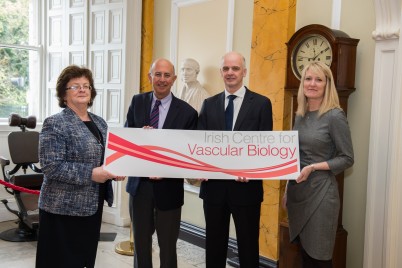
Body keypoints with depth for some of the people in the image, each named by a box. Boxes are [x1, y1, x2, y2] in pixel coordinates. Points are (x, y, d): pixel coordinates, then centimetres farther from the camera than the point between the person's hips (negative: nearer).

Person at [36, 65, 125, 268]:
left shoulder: (100, 123, 11)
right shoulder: (55, 124, -11)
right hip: (64, 207, -7)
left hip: (92, 204, 7)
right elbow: (51, 167, -19)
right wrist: (90, 174, -23)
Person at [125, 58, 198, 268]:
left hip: (168, 187, -3)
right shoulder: (137, 102, 2)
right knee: (140, 242, 18)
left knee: (168, 247, 12)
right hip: (139, 184, 3)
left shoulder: (187, 112, -9)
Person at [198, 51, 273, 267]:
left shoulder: (261, 103, -1)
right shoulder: (209, 104, 9)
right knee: (214, 243, 15)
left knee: (248, 244, 9)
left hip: (246, 186, -3)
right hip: (214, 185, 3)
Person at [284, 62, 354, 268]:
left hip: (320, 191, -6)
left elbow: (347, 158, -10)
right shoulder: (300, 115, 9)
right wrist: (287, 189, 15)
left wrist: (313, 167, -20)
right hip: (297, 191, 6)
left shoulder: (335, 116, -11)